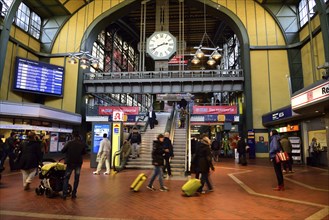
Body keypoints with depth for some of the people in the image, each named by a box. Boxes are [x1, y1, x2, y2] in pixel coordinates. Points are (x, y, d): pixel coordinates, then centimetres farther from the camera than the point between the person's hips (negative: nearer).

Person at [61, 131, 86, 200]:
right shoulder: (82, 144, -4)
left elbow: (62, 151, -7)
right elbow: (84, 152, 8)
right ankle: (74, 194, 13)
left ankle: (64, 194, 3)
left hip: (70, 163, -2)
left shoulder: (69, 143, -11)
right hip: (78, 163, 2)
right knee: (76, 179, 12)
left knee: (66, 178, 9)